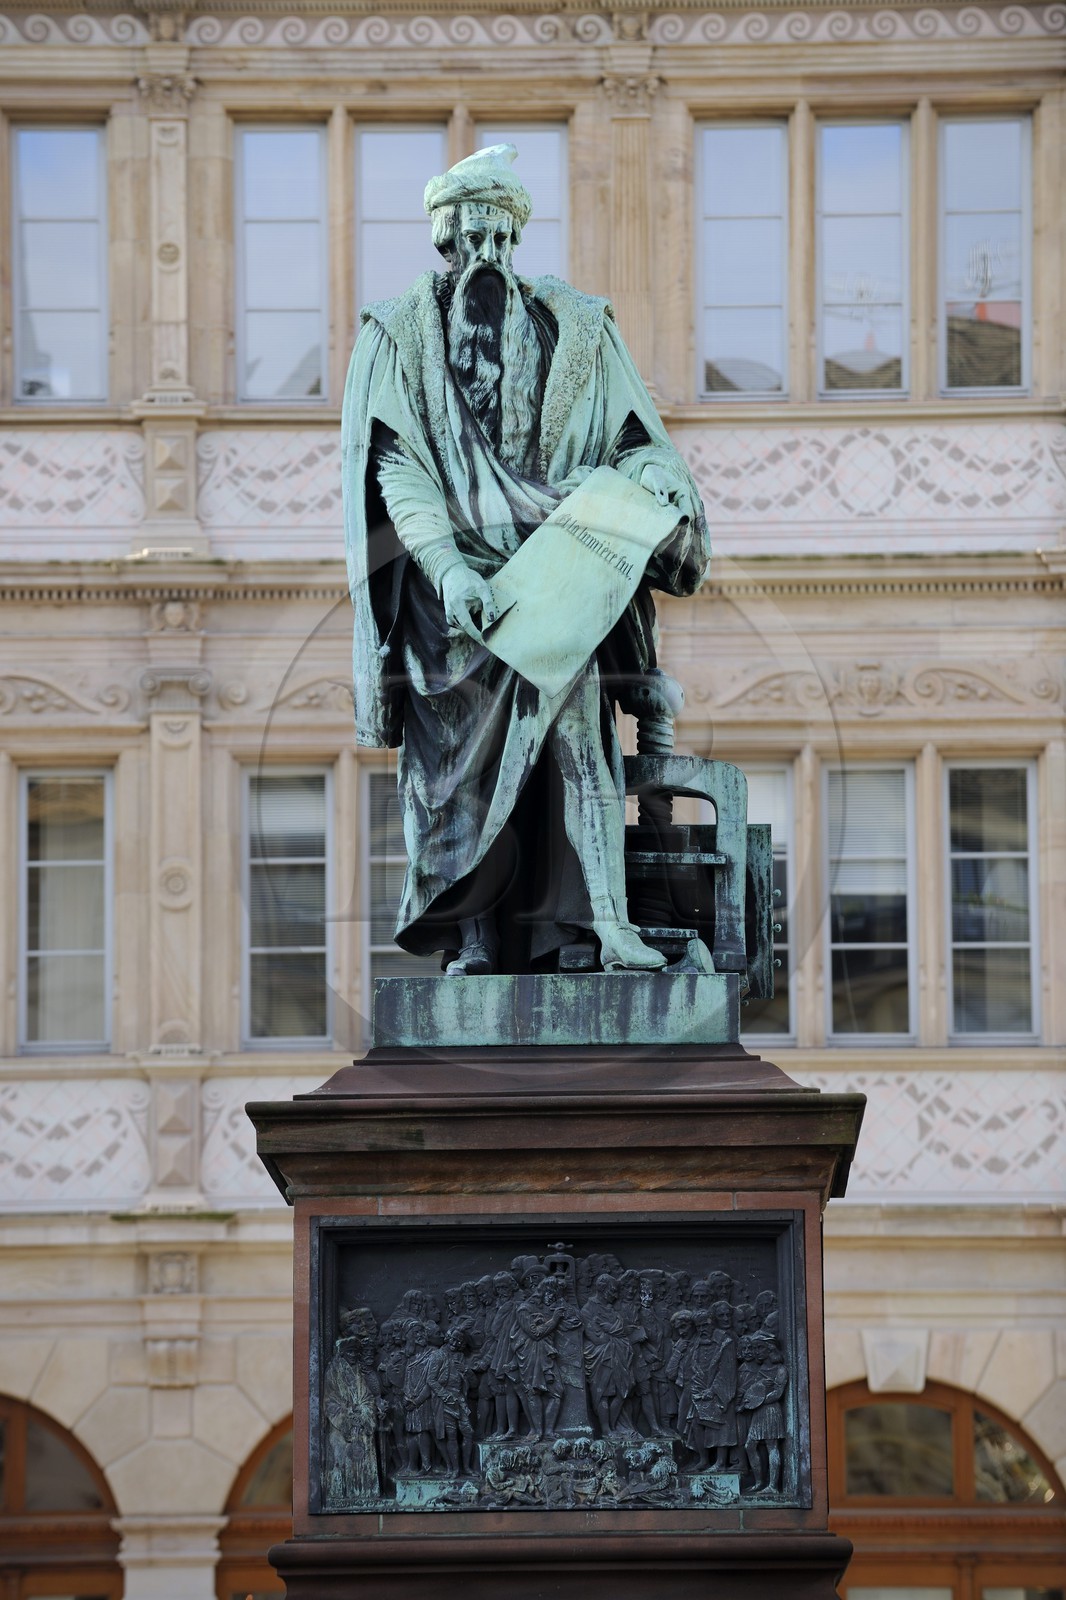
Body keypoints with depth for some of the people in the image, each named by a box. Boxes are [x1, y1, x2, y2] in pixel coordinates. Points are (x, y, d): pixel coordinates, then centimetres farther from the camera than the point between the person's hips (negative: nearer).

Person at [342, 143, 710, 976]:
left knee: (578, 728, -17)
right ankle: (476, 942, 0)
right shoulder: (400, 336, 6)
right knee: (460, 757, -3)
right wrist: (449, 567, -19)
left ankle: (609, 923, -25)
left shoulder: (574, 329, 12)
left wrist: (655, 474, -14)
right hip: (448, 583, 0)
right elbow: (395, 470, -4)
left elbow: (636, 438, 12)